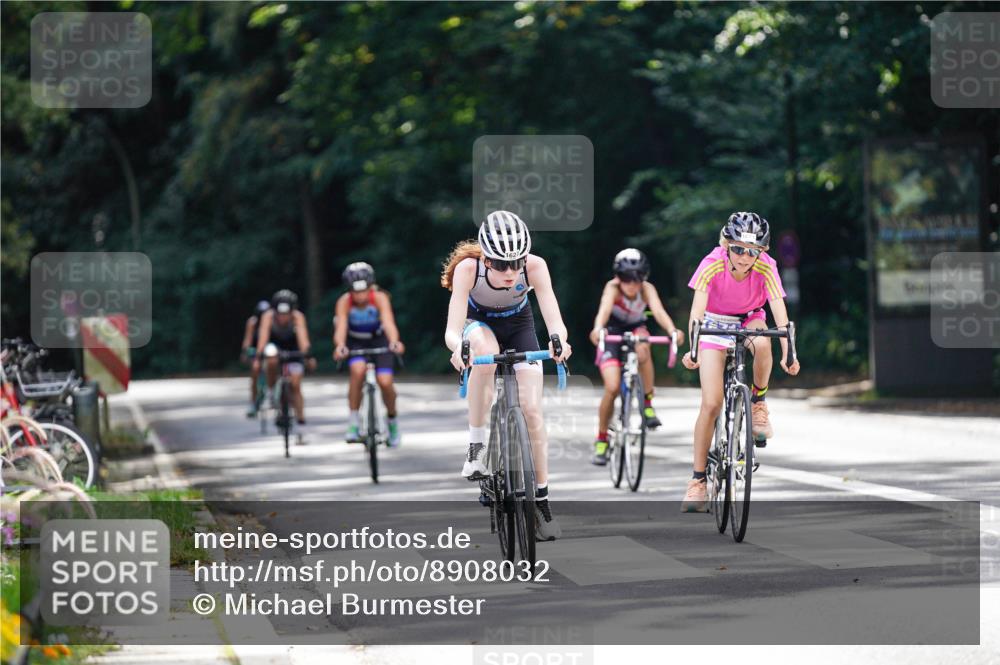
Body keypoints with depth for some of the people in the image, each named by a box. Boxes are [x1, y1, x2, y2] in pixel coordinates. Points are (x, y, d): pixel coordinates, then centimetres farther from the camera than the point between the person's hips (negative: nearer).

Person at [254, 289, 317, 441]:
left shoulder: (298, 317, -31)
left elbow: (303, 336, -43)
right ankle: (271, 390, -8)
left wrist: (307, 355, -59)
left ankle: (301, 425, -2)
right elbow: (263, 337, -39)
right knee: (272, 361, -35)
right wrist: (258, 357, -54)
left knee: (295, 386, -10)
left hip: (293, 350, 0)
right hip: (274, 348, 0)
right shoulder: (268, 316, -30)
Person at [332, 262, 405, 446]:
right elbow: (340, 328, -39)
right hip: (356, 342, 0)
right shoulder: (344, 302, -27)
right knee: (358, 370, -31)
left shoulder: (380, 298, -28)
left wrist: (394, 342, -62)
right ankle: (353, 421, -18)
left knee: (385, 382, -16)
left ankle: (392, 420, 15)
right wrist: (340, 346, -60)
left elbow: (389, 323, -42)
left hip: (379, 340, 0)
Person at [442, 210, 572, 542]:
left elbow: (555, 320, -36)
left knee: (532, 410, -11)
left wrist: (558, 340, -59)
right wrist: (458, 348, -62)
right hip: (479, 322, -1)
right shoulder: (469, 268, -35)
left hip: (518, 324, 1)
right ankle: (476, 445, -25)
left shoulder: (534, 266, -32)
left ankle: (542, 501, 1)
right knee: (486, 352, -38)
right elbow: (452, 330, -39)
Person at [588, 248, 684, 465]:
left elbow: (658, 311, -38)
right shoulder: (612, 288, -26)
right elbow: (604, 309, -45)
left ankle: (648, 404, -19)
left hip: (636, 328, 1)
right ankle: (601, 439, 3)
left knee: (642, 349, -36)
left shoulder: (647, 289, -22)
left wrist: (672, 330, -59)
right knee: (612, 388, -15)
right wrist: (598, 329, -66)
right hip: (613, 331, -1)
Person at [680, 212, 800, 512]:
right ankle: (698, 479, -1)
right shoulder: (712, 264, -27)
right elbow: (697, 309, -34)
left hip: (750, 320, 1)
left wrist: (787, 353, -43)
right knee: (711, 404, -11)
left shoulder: (766, 268, -24)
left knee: (761, 343, -38)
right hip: (716, 323, -1)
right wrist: (692, 349, -50)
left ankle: (758, 403, -11)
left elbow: (779, 311, -30)